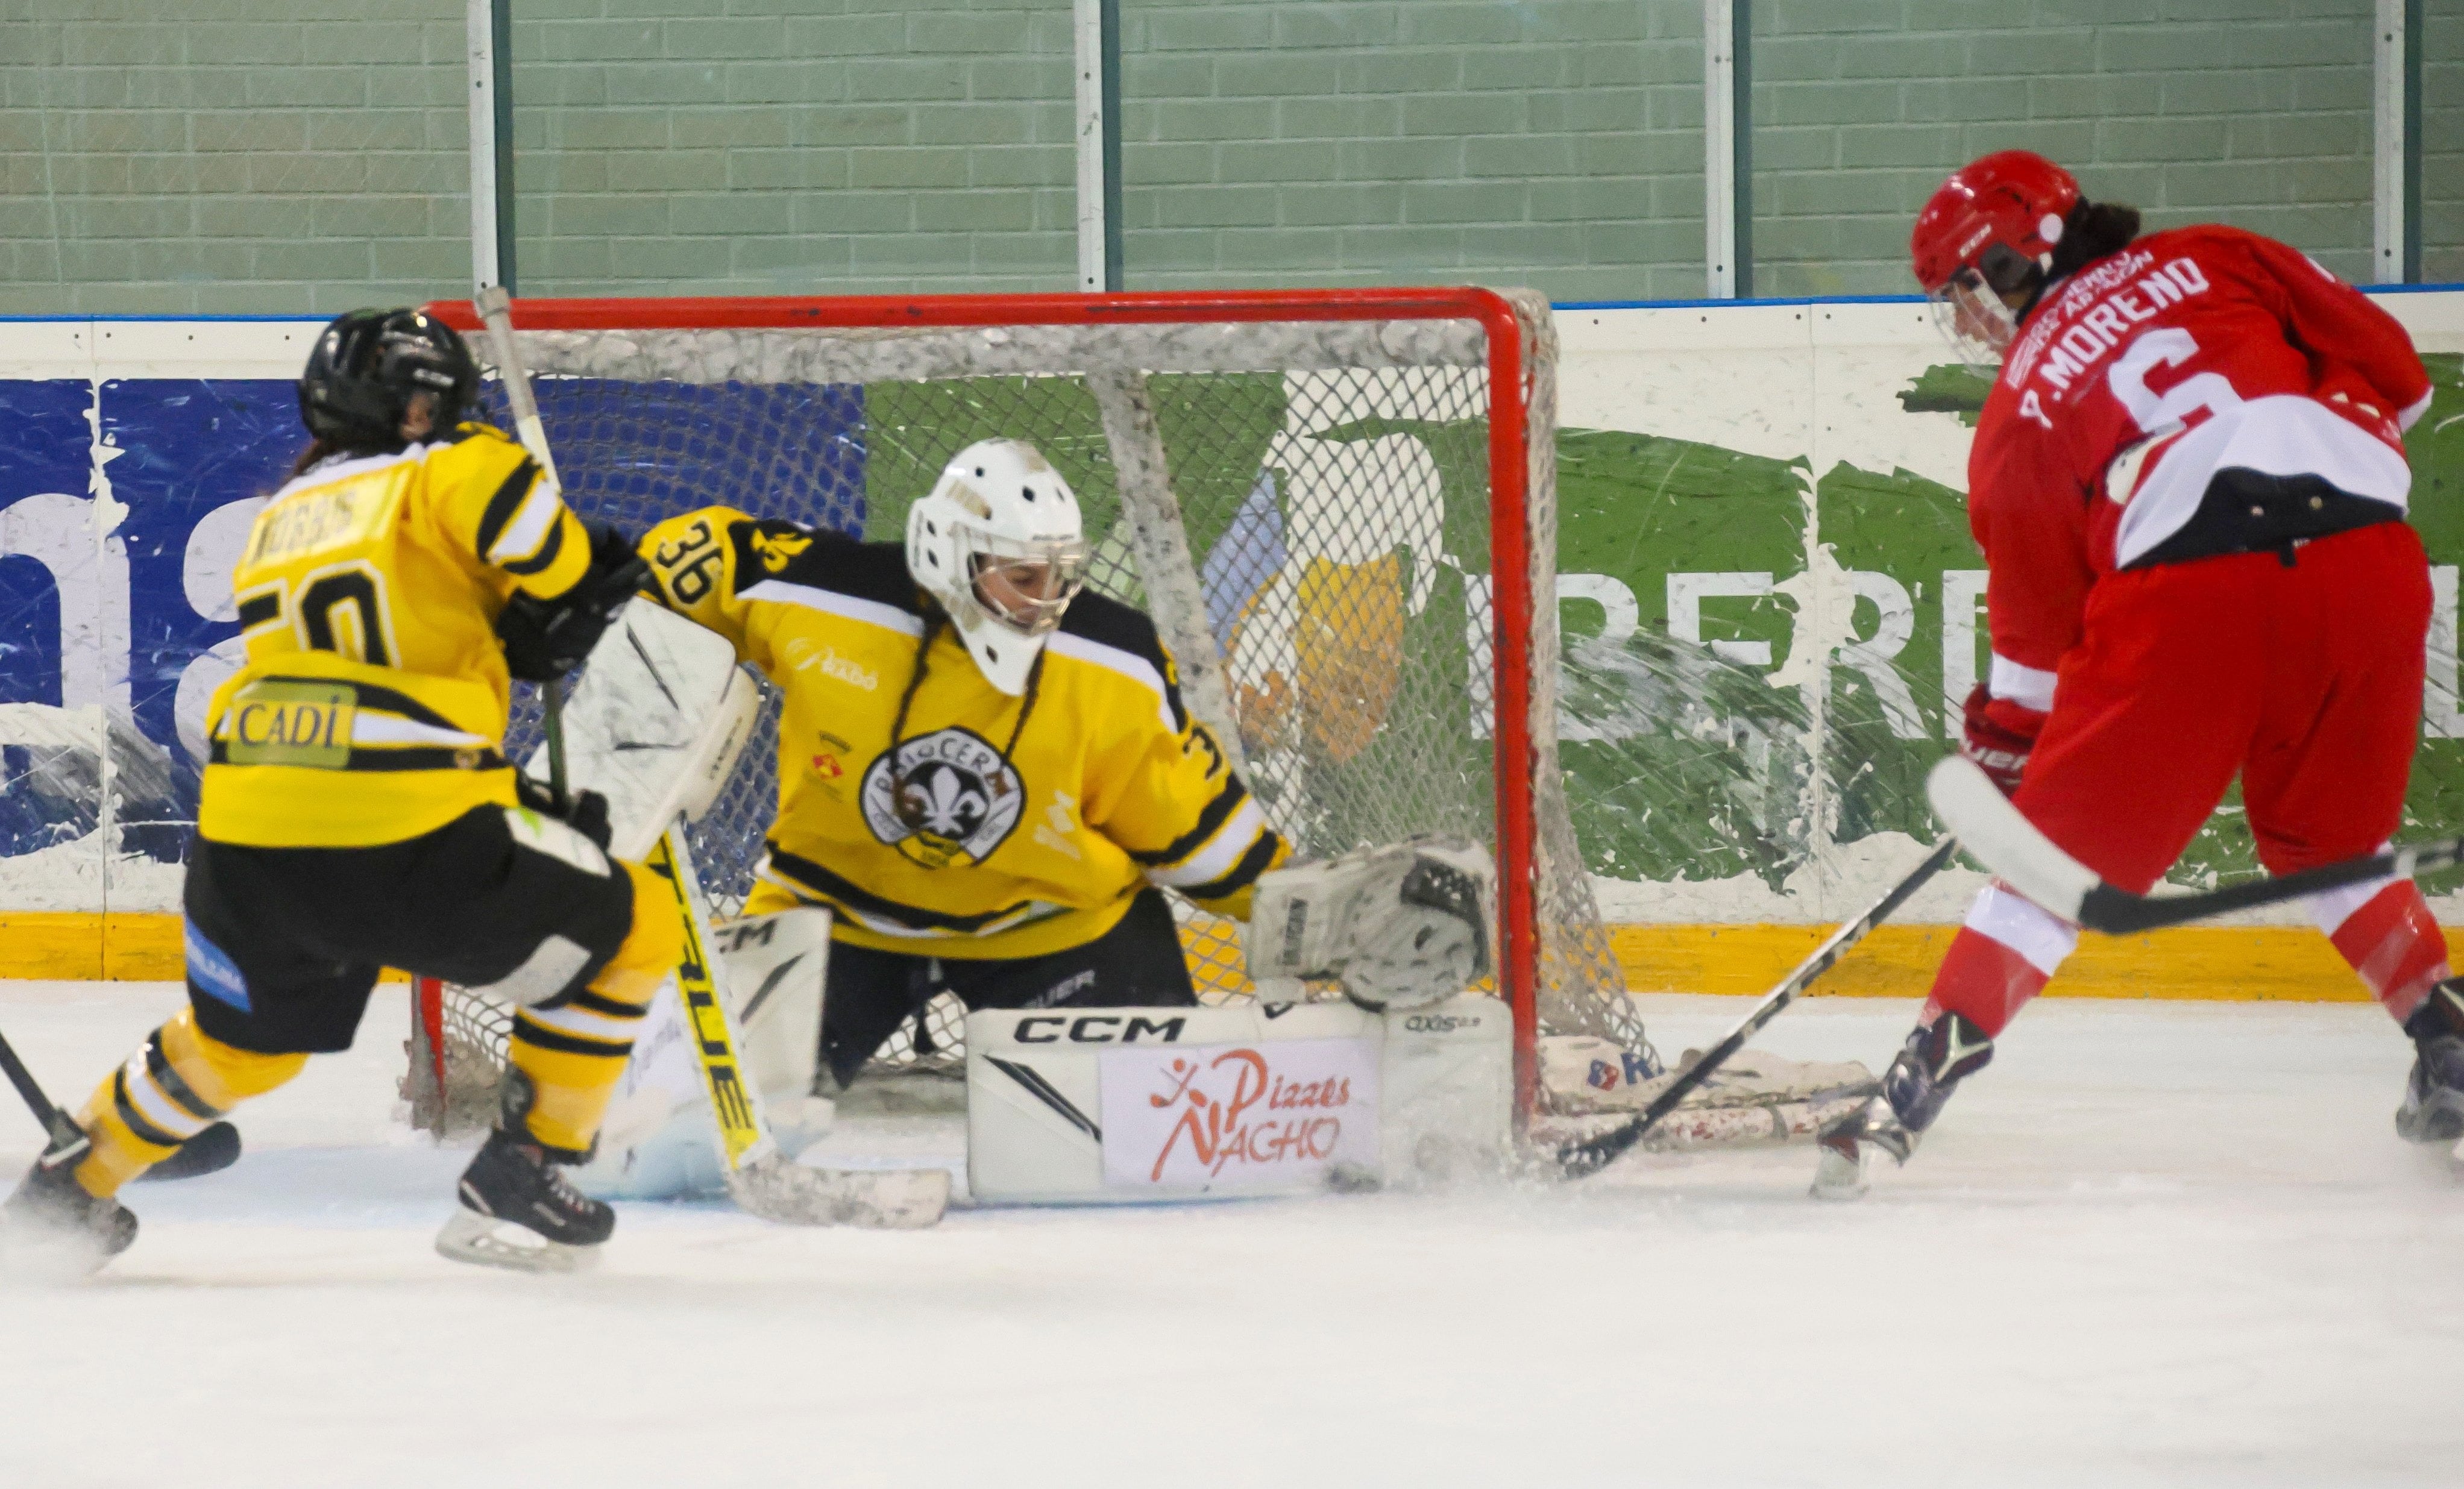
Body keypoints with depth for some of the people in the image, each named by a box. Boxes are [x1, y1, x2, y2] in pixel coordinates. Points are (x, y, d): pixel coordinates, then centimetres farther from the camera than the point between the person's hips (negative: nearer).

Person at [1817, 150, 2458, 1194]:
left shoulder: (2022, 400, 17)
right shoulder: (2211, 262, 22)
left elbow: (2038, 615, 18)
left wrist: (2006, 734, 32)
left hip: (2191, 592, -3)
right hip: (2368, 554, 3)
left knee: (2065, 844, 7)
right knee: (2330, 846, 26)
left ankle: (1921, 1079, 1)